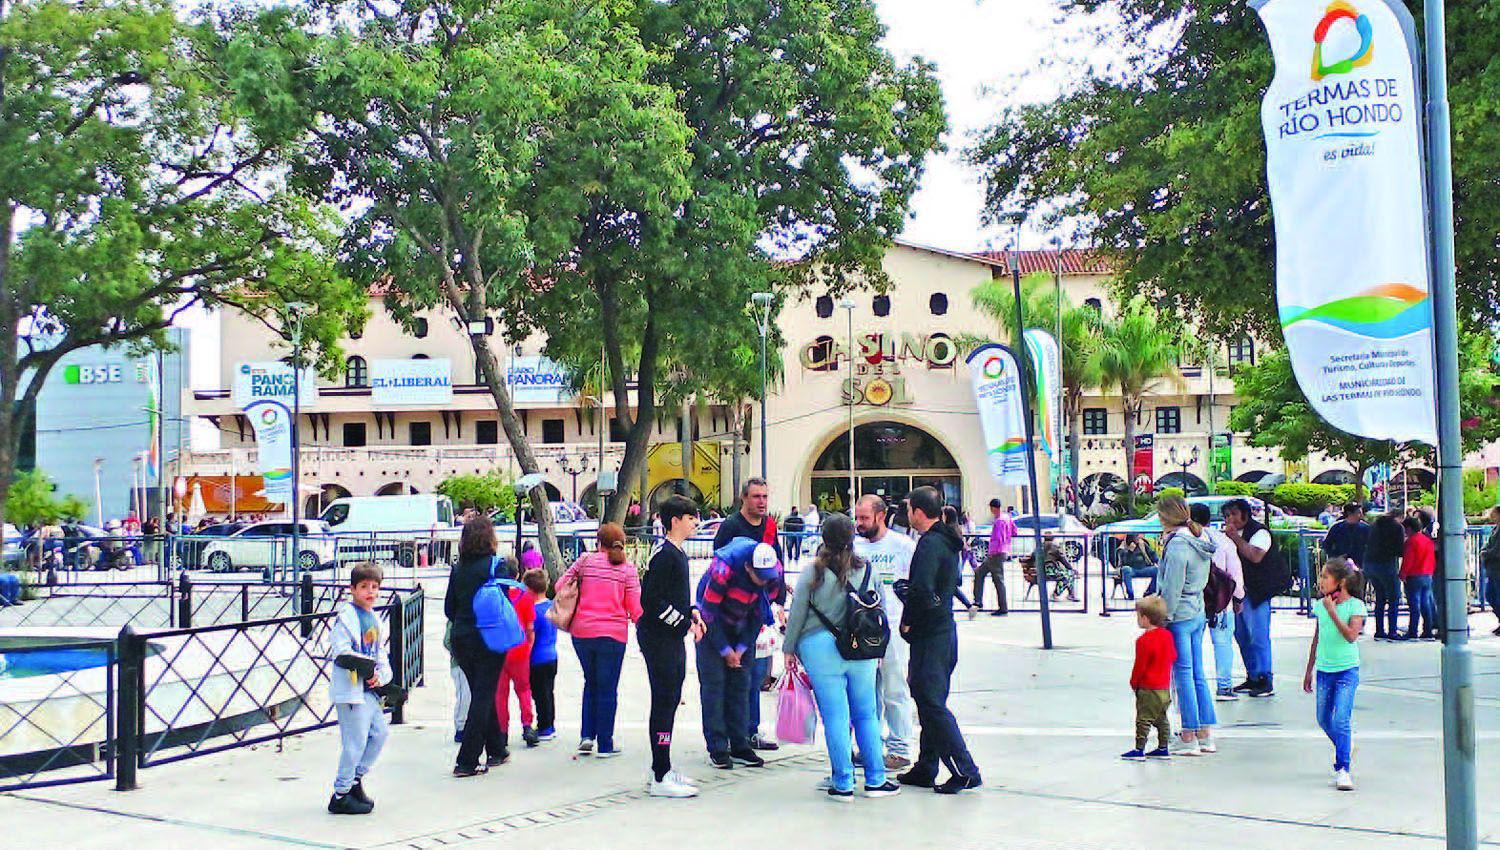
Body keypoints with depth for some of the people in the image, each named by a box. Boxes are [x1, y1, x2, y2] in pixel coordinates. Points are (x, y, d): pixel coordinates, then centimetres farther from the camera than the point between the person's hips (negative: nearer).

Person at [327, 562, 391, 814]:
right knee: (356, 741, -7)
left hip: (370, 688, 8)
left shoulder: (376, 620, 16)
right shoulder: (346, 616, -9)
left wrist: (381, 676, -1)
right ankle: (341, 796, 3)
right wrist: (368, 664, -19)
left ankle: (355, 778, 28)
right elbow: (341, 652, -17)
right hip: (350, 688, -8)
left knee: (380, 732, 12)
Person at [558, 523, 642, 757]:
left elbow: (560, 585, 3)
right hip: (613, 634, -2)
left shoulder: (586, 561, 2)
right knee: (608, 689, 6)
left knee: (591, 683, 20)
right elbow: (635, 607, -3)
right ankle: (604, 745, 9)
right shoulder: (628, 569, -2)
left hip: (582, 632, 2)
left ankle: (587, 735, 11)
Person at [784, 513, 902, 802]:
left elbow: (797, 613, -2)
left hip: (820, 649, -2)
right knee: (866, 715, 12)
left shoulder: (812, 573, -5)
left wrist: (790, 649, 9)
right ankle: (875, 780, 17)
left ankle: (843, 784, 5)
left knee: (835, 717, 2)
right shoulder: (868, 570, 4)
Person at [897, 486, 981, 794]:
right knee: (928, 702, 16)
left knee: (932, 705, -6)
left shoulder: (929, 543, -18)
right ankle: (925, 769, 24)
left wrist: (907, 622, -11)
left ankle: (965, 771, -5)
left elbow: (922, 591, -27)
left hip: (929, 635, -10)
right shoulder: (948, 541, 12)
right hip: (945, 629, 10)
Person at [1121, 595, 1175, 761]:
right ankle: (1163, 748, 21)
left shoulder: (1144, 640, -20)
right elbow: (1173, 657, 14)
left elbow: (1139, 666, -15)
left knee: (1144, 719, -2)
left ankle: (1139, 749, 1)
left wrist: (1134, 683, -1)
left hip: (1148, 689, -8)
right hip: (1165, 687, 8)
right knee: (1161, 718, 16)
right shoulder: (1167, 635, 3)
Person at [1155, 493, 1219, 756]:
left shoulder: (1177, 545, -19)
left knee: (1183, 677, -2)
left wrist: (1164, 619, -12)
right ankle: (1206, 736, 18)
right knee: (1198, 676, 13)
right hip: (1198, 614, 9)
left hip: (1179, 618, -9)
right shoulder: (1200, 540, 8)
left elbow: (1172, 588, -18)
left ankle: (1190, 740, 4)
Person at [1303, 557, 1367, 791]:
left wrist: (1332, 611, -20)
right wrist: (1309, 671, 19)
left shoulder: (1355, 605, -8)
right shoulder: (1320, 605, 6)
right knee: (1324, 720, 13)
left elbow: (1351, 635, -21)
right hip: (1324, 670, 6)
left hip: (1347, 669, -6)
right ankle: (1346, 744, 40)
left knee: (1341, 719, -15)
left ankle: (1342, 769, -11)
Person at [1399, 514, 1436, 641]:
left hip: (1414, 577, -7)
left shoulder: (1411, 541, -12)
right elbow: (1432, 559, 17)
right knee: (1426, 604, 10)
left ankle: (1412, 633, -7)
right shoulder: (1428, 540, 12)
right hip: (1428, 576, 7)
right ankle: (1428, 632, 11)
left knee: (1414, 603, -7)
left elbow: (1407, 560, -17)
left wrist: (1402, 575, -11)